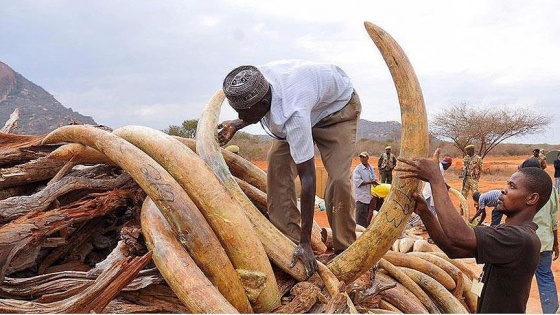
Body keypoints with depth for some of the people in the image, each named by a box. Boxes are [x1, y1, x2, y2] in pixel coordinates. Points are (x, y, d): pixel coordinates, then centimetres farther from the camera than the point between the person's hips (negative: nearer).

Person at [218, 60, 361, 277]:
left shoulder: (293, 113, -46)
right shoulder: (254, 84, -27)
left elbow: (307, 177, -43)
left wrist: (306, 242, -38)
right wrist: (236, 126, -15)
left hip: (338, 105, -7)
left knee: (338, 180, -21)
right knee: (277, 164, -10)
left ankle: (344, 253, -5)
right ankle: (288, 240, -2)